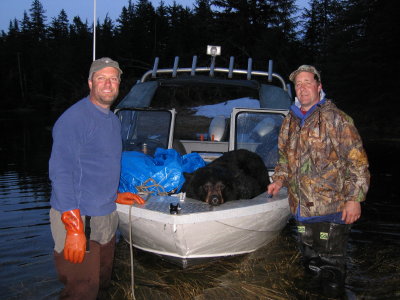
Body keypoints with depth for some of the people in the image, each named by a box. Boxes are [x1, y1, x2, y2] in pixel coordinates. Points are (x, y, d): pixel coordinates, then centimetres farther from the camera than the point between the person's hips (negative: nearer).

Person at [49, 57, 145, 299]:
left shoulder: (114, 121, 13)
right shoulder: (73, 118, -16)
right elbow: (60, 173, -22)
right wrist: (74, 229, -25)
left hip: (106, 217, 9)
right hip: (78, 220, -8)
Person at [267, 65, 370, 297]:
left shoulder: (335, 118, -8)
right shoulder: (290, 121, 12)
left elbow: (357, 161, -10)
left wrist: (355, 198, -14)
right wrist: (279, 180, 11)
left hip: (332, 207, -6)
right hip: (302, 207, 6)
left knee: (332, 264, 2)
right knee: (311, 261, 19)